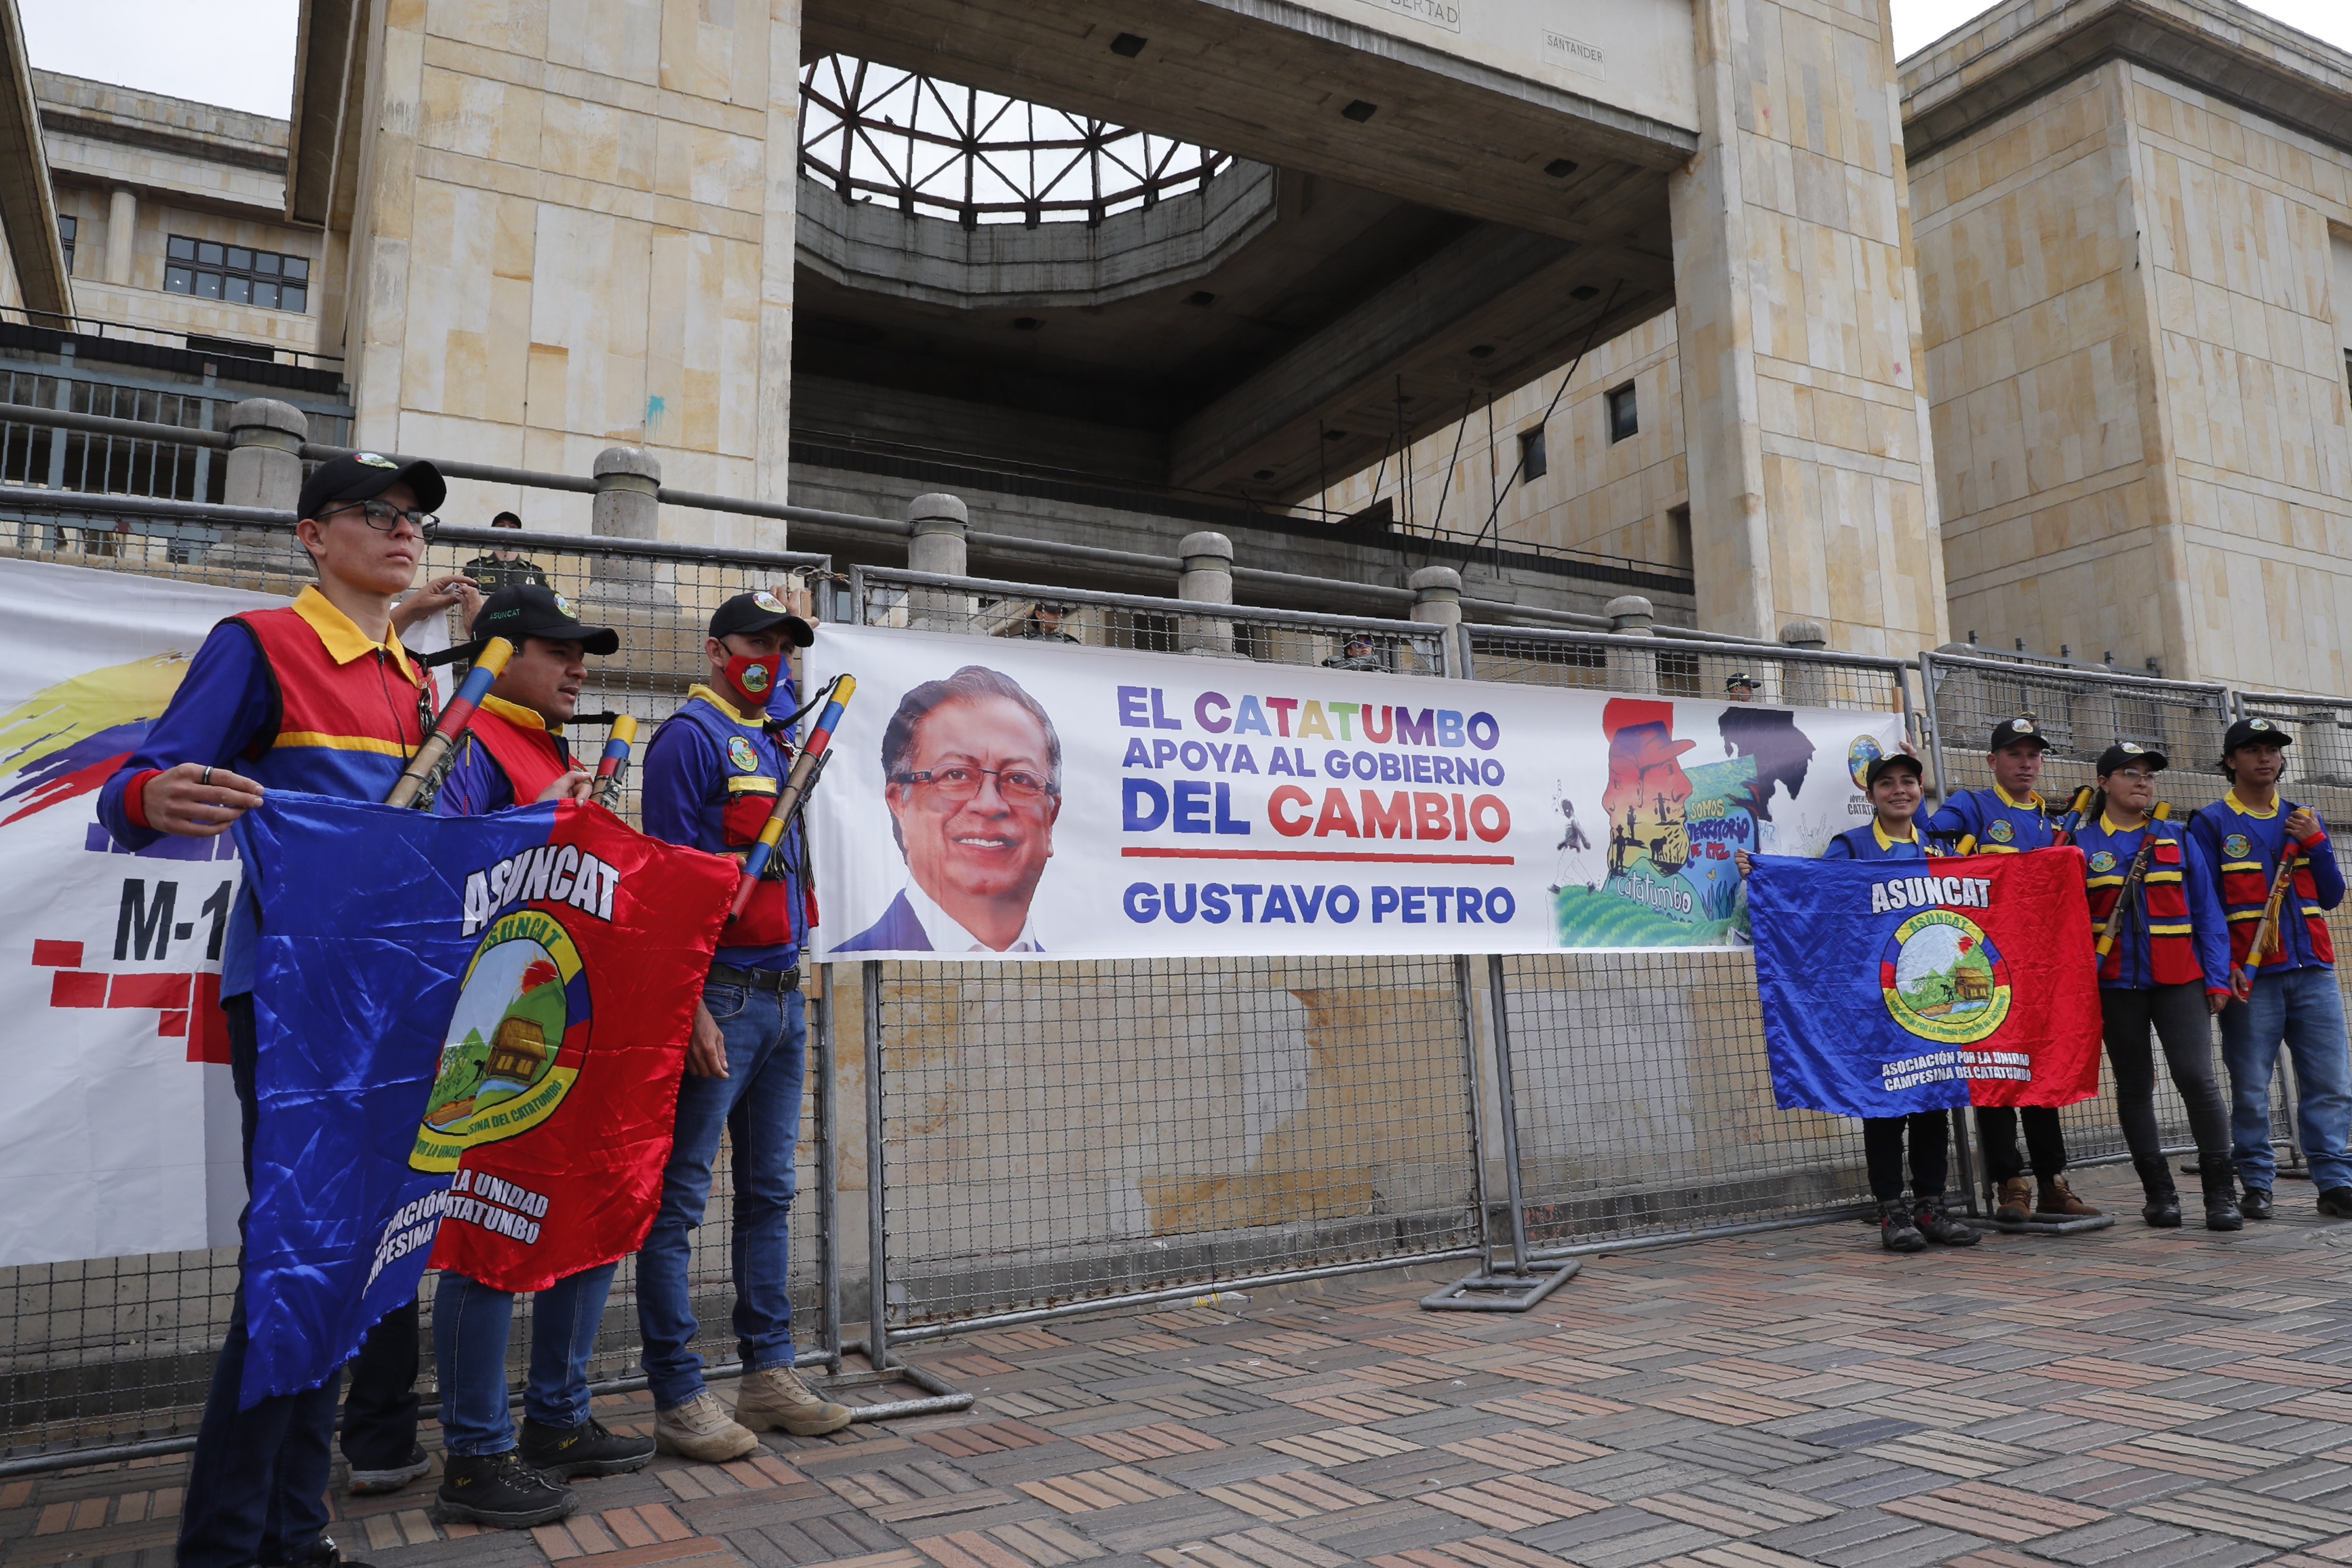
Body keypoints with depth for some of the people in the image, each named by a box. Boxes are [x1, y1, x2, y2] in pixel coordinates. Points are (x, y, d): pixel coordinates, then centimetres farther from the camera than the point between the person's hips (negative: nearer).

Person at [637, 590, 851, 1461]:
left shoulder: (775, 745, 18)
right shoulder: (691, 737, -7)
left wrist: (794, 1001, 17)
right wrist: (693, 1010, -19)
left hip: (781, 997, 9)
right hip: (719, 998, -9)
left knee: (769, 1192, 13)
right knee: (680, 1199, 0)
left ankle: (768, 1375, 22)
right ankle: (679, 1399, 8)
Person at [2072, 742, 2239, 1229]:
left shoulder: (2178, 838, 9)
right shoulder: (2081, 844, 4)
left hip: (2179, 978, 0)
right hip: (2116, 982, 0)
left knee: (2195, 1076, -10)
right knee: (2135, 1085, 6)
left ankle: (2221, 1193, 2)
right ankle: (2159, 1193, 17)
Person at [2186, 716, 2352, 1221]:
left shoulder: (2303, 819, 17)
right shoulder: (2210, 824, 3)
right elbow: (2204, 903, -2)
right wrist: (2220, 970, -11)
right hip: (2251, 977, -4)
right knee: (2251, 1090, -2)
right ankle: (2257, 1185, 6)